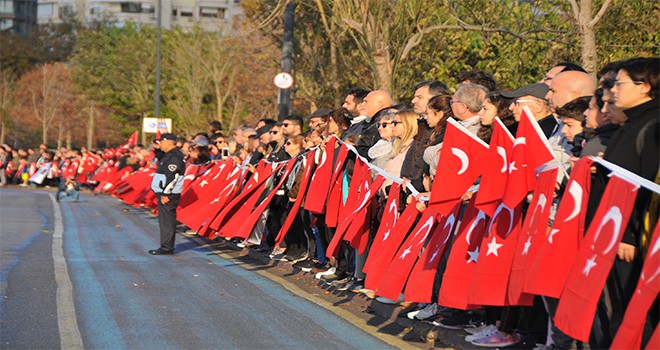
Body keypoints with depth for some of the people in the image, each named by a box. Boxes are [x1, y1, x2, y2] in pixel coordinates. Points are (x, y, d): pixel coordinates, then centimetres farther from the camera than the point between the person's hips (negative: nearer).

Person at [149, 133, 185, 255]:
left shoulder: (174, 157, -17)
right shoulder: (169, 155, 16)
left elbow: (171, 177, -23)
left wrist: (165, 194, -24)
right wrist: (158, 149, 18)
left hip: (168, 195, -11)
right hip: (164, 193, 11)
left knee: (167, 220, -8)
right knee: (165, 220, 14)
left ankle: (167, 248, -6)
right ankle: (166, 246, 19)